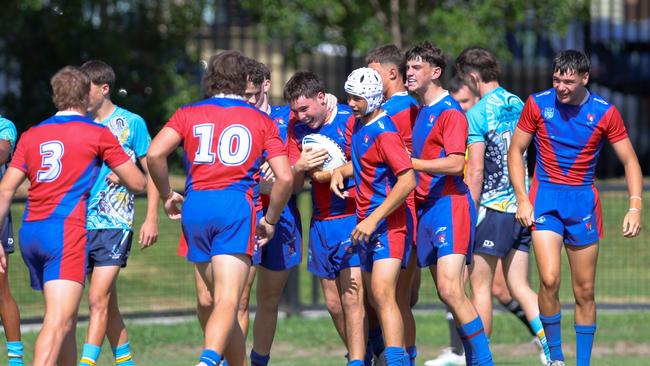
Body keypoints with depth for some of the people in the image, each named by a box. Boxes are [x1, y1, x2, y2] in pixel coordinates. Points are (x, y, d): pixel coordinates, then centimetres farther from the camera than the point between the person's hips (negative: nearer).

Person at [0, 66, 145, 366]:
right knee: (59, 321, -15)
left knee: (64, 318, 19)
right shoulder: (98, 135, 3)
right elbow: (137, 183, 7)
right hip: (66, 230, -6)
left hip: (30, 232, 6)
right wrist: (117, 176, 29)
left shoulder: (31, 136, 15)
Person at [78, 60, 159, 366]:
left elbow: (151, 171, 2)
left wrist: (152, 218, -5)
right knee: (108, 303, 10)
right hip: (80, 223, 5)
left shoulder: (131, 123, -1)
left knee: (98, 299, -13)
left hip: (114, 223, -5)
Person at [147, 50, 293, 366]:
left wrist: (167, 195, 11)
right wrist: (270, 221, 15)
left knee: (221, 300, 18)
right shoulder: (261, 121, 12)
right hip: (237, 206, -3)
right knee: (228, 303, -14)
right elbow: (285, 177, 3)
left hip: (195, 207, 3)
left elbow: (154, 154, -3)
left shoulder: (188, 114, 13)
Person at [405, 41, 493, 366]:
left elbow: (455, 164, -19)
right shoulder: (420, 112, 18)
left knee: (450, 290, -18)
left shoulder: (450, 112, -9)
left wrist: (410, 162, -17)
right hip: (426, 207, 9)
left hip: (450, 205, -9)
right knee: (446, 293, 6)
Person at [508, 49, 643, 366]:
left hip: (584, 201, 1)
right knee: (549, 279, -18)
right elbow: (516, 150, 5)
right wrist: (522, 199, -5)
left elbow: (630, 161, 2)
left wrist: (635, 206, -11)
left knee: (585, 291, 3)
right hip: (545, 197, -1)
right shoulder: (538, 104, -3)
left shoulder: (604, 112, -3)